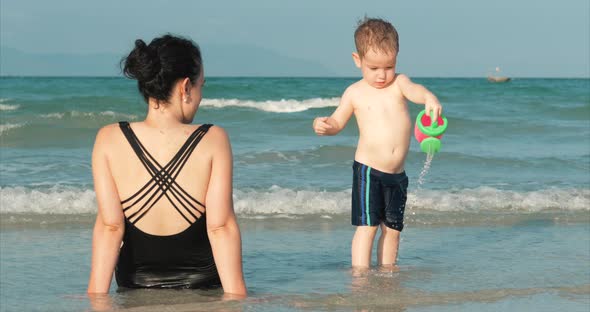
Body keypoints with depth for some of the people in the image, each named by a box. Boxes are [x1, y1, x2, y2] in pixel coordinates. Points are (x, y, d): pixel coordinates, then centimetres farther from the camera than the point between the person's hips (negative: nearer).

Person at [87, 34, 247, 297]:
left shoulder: (109, 140, -5)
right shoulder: (213, 140, -8)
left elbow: (109, 226, -9)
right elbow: (221, 227, -11)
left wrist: (96, 296, -6)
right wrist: (236, 297, -7)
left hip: (135, 289, 1)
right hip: (202, 284, -1)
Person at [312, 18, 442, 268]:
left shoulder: (398, 83, 2)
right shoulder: (355, 93, 1)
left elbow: (414, 90, -21)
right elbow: (337, 122, 11)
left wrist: (429, 98, -44)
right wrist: (323, 125, -12)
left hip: (396, 174, 3)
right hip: (367, 170, -3)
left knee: (392, 228, 10)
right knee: (367, 225, -9)